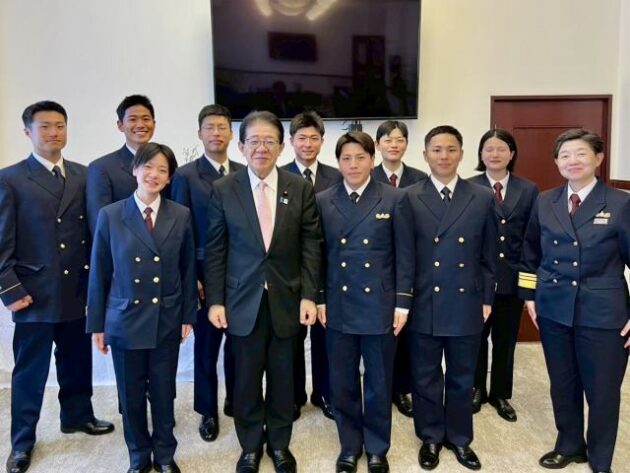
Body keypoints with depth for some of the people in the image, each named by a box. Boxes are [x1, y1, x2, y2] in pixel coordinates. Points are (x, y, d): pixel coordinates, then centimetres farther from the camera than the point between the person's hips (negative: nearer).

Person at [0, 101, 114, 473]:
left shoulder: (83, 175, 6)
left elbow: (92, 230, 6)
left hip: (78, 291, 4)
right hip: (35, 294, -3)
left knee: (77, 362, 17)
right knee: (30, 370, 10)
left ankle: (78, 416, 39)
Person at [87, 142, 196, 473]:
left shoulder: (181, 216, -2)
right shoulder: (110, 216, -4)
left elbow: (188, 269, 3)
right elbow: (99, 274, -1)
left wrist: (188, 315, 2)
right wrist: (96, 324, 1)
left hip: (167, 321, 0)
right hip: (124, 320, 0)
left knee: (164, 392, 12)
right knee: (131, 395, 13)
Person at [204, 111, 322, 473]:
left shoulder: (301, 188, -1)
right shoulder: (223, 189, -2)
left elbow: (311, 246, -1)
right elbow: (215, 251, 0)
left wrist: (308, 296, -6)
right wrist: (215, 301, -3)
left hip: (287, 300, 1)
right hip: (243, 301, 0)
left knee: (282, 378, 14)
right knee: (246, 380, 12)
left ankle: (279, 444, 36)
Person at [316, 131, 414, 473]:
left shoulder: (395, 199, -3)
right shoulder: (323, 201, 2)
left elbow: (405, 255, -2)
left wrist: (402, 303, -5)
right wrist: (319, 299, 2)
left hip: (380, 306, -1)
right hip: (338, 307, 2)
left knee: (378, 383, 12)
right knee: (342, 383, 12)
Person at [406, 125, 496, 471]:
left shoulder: (483, 198, 2)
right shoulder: (409, 198, -2)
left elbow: (489, 256, 5)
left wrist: (486, 299, 4)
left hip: (466, 304, 1)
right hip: (423, 304, -1)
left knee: (462, 378, 16)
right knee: (425, 378, 13)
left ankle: (459, 439, 36)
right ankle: (430, 438, 33)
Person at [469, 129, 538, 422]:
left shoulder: (529, 190, 4)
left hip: (513, 277, 2)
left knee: (505, 341, 14)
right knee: (476, 338, 13)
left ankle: (501, 395, 32)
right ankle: (476, 390, 33)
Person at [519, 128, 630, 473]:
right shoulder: (544, 202, 3)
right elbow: (530, 254, 11)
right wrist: (529, 295, 8)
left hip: (602, 312, -3)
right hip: (553, 309, 3)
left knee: (602, 390, 9)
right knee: (562, 385, 16)